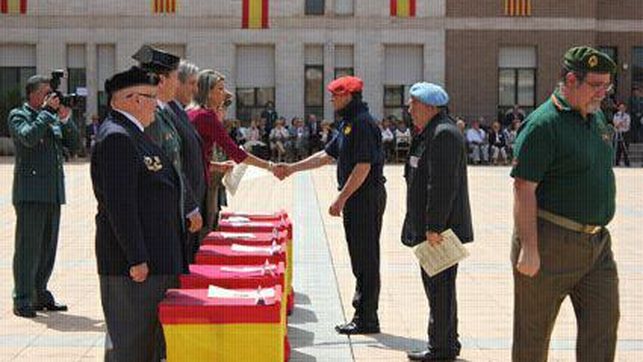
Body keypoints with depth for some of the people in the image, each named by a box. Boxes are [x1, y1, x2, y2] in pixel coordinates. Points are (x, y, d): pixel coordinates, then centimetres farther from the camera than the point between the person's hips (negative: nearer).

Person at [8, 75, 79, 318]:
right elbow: (28, 137, -20)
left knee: (48, 247, 10)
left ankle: (40, 294, 19)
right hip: (30, 192, -6)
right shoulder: (18, 115, 0)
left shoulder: (53, 117, 17)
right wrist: (47, 111, -14)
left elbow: (74, 144, 11)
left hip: (53, 192, 6)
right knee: (28, 246, -5)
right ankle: (22, 300, -1)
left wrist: (65, 119, -1)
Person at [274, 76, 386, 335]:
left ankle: (367, 320, 0)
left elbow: (363, 166, -21)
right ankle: (364, 315, 20)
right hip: (356, 198, 10)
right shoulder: (348, 123, 17)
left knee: (365, 258, -5)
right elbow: (328, 155, 24)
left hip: (366, 197, -10)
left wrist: (341, 199, -20)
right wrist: (292, 168, 22)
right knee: (360, 257, 13)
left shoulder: (363, 123, -16)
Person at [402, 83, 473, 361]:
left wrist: (433, 228, -23)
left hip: (441, 228, -11)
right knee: (438, 285, 17)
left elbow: (443, 186, -23)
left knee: (439, 287, -4)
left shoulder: (444, 134, -17)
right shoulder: (431, 133, 17)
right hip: (432, 227, 11)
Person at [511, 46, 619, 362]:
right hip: (551, 241, -8)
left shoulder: (597, 117, 12)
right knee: (534, 328, 6)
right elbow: (523, 188, -19)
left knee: (603, 324, 4)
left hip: (597, 242, 8)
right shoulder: (543, 124, -15)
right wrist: (529, 249, -23)